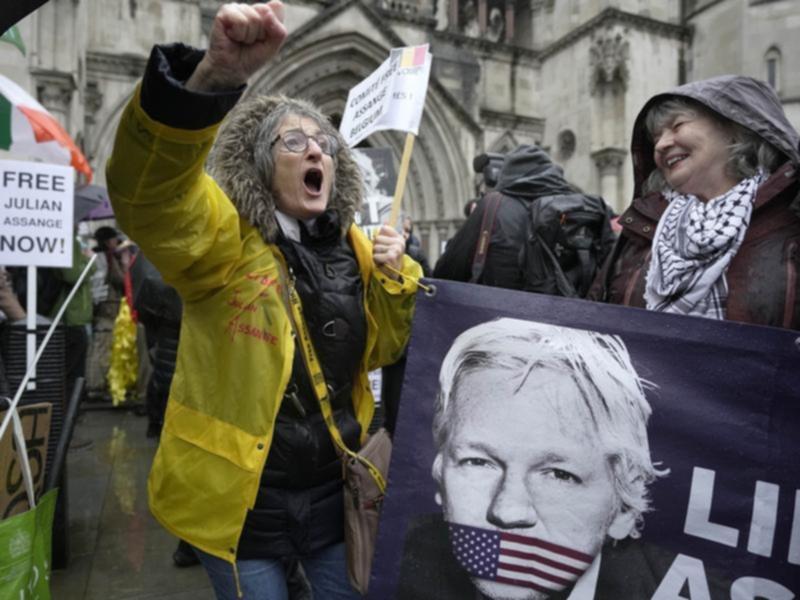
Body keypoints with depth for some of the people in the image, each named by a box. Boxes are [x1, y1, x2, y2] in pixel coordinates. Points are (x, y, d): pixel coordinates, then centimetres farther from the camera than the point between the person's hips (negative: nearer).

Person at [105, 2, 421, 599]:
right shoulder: (224, 239, -14)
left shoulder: (352, 247, 1)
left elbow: (380, 350, 7)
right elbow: (146, 184, -35)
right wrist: (213, 76, -51)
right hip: (242, 498, -4)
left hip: (334, 488, 4)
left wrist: (396, 279, -11)